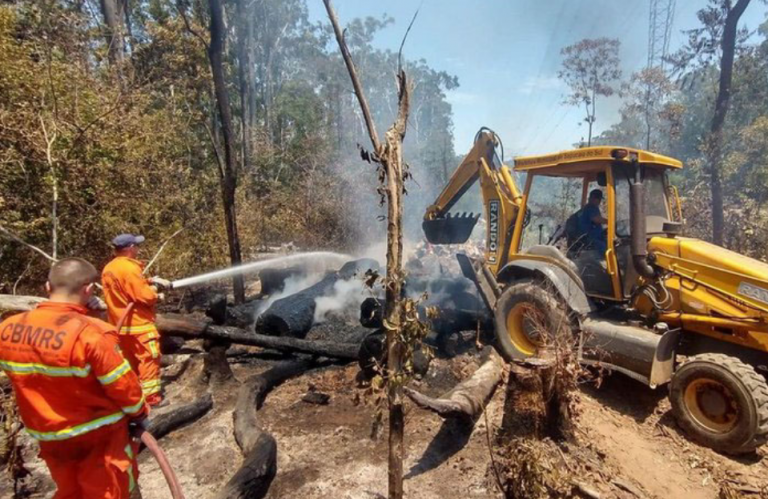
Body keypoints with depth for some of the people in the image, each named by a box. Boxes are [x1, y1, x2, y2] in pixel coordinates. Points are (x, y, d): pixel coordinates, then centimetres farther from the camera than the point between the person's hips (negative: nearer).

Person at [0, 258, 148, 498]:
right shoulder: (91, 332, -29)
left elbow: (27, 379, 6)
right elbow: (123, 386, -20)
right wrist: (139, 413, -1)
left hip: (48, 437, 6)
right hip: (99, 436, -5)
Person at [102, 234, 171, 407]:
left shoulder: (108, 269, 8)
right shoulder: (129, 267, -21)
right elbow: (144, 296, -22)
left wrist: (149, 281, 6)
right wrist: (156, 293, -3)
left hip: (120, 324, 9)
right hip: (138, 323, -9)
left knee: (130, 361, 18)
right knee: (149, 359, -1)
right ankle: (151, 396, 4)